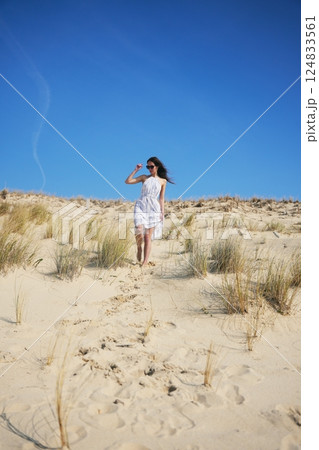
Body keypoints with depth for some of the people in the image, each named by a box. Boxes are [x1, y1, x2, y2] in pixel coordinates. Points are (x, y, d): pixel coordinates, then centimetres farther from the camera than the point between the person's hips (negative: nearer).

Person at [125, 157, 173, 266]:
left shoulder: (163, 181, 11)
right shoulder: (144, 177, 11)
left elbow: (161, 198, 12)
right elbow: (127, 181, 3)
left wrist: (162, 212, 5)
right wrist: (135, 170, 2)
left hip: (153, 208, 0)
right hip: (141, 206, 0)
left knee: (148, 236, -3)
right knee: (139, 231, -20)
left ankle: (145, 262, -3)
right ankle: (139, 248, 11)